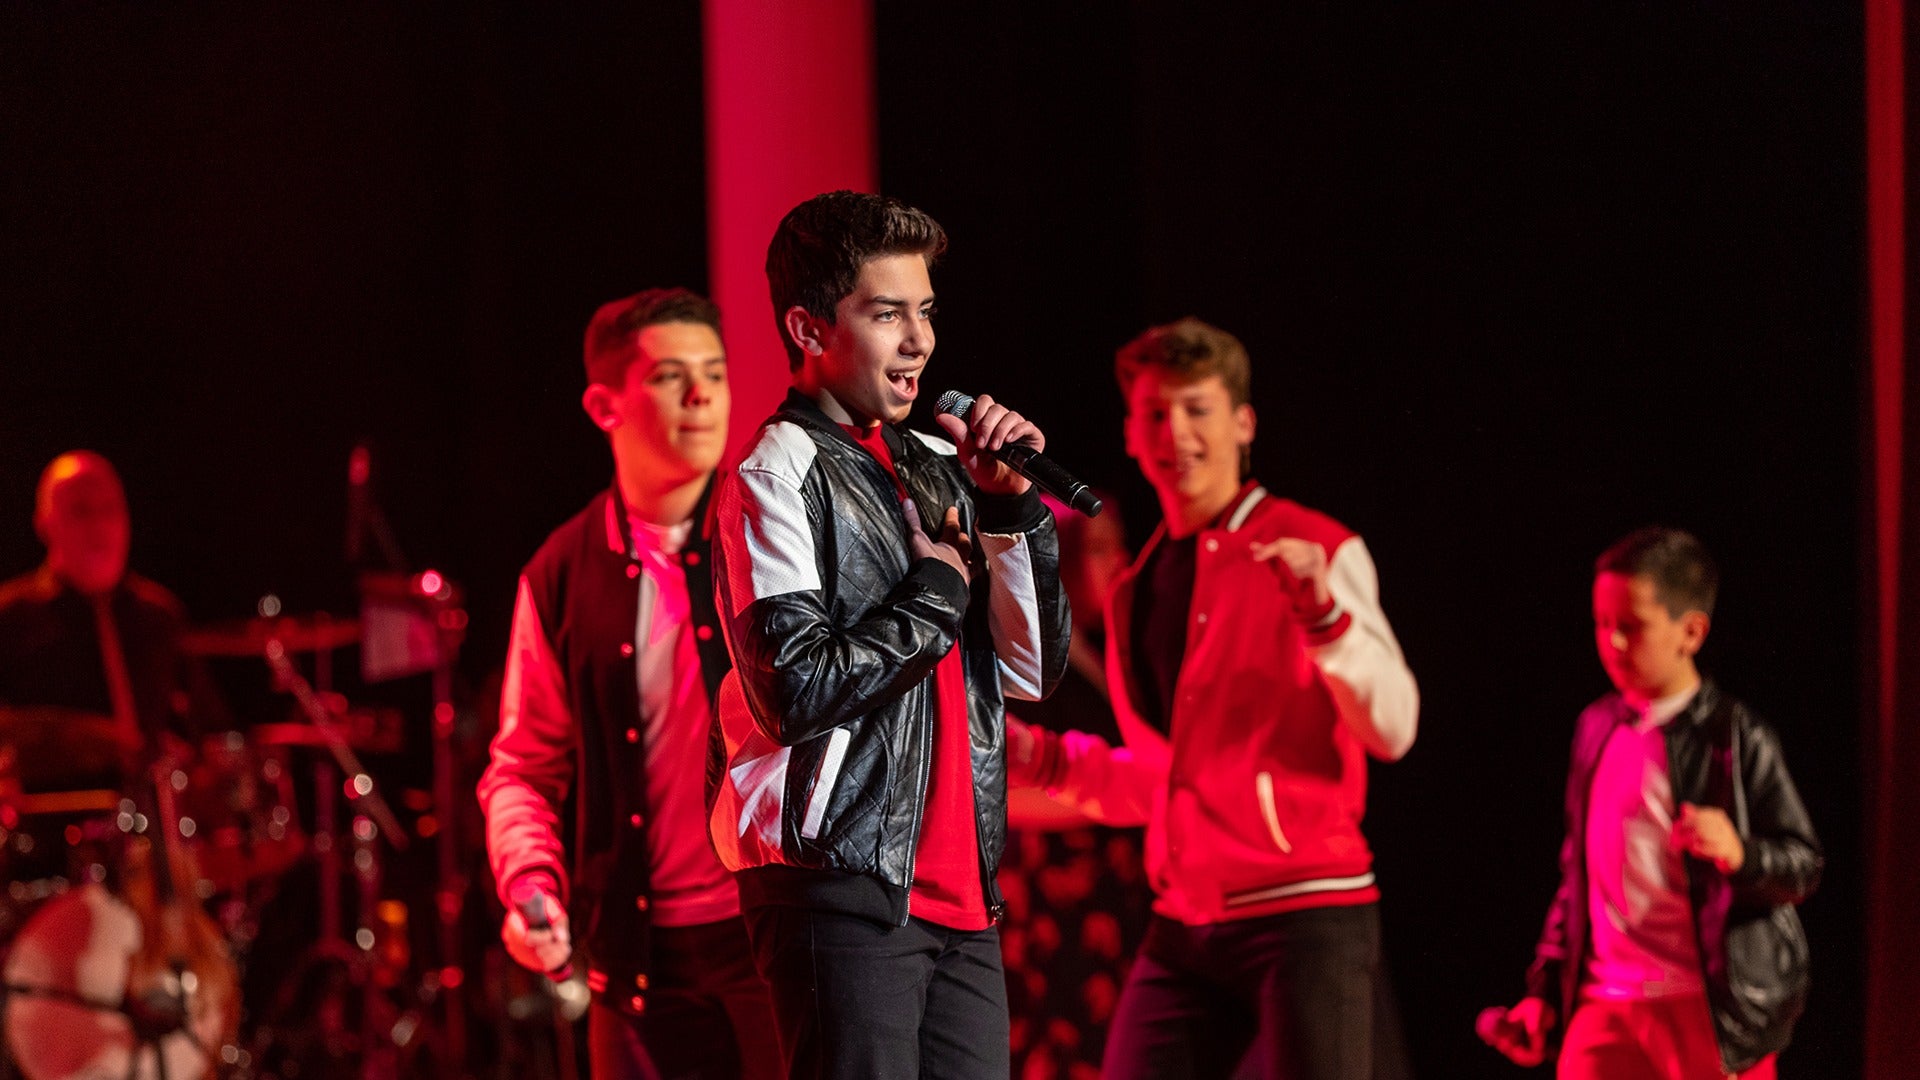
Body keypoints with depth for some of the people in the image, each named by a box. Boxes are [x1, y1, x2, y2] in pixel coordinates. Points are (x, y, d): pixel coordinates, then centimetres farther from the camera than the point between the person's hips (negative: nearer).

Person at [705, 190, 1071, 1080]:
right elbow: (797, 692, -16)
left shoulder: (939, 471, 17)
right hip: (842, 887, -7)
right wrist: (936, 593, -5)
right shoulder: (778, 479, -5)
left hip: (958, 893, 7)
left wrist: (1011, 508, 3)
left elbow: (1034, 671, 14)